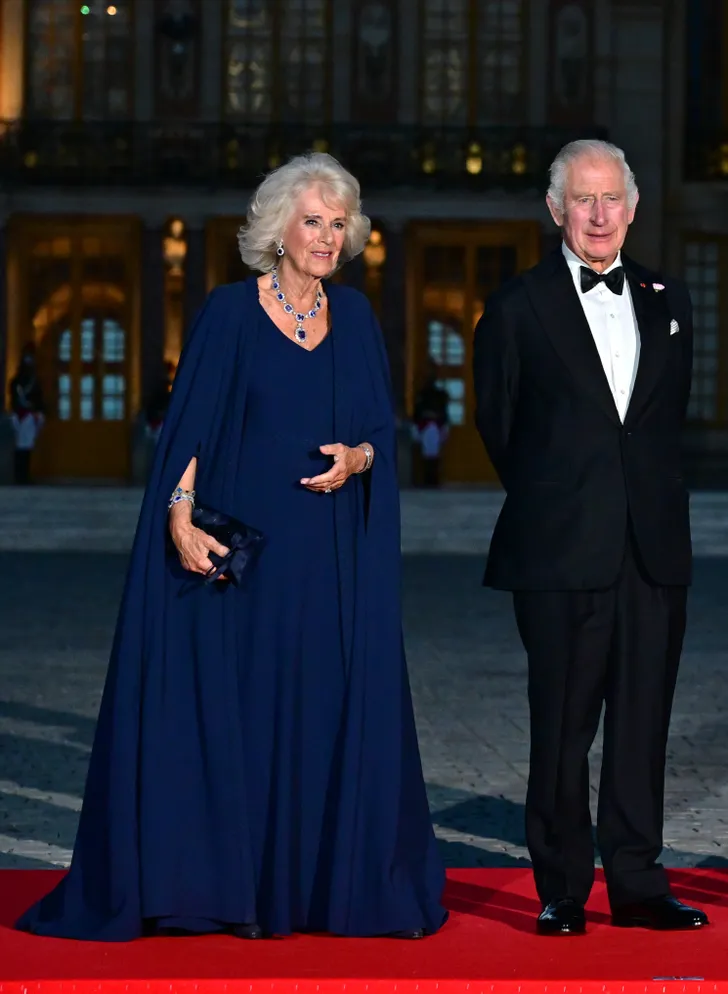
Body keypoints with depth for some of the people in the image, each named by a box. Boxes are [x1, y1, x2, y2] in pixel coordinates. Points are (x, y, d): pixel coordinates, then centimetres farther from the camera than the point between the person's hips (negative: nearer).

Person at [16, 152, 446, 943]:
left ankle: (335, 881, 12)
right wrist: (181, 519, -18)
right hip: (247, 550, -4)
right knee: (240, 711, -1)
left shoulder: (354, 317, 9)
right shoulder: (230, 313, -2)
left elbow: (381, 428, 12)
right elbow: (189, 428, -6)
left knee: (339, 711, 3)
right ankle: (240, 887, 6)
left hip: (335, 559, 4)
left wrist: (357, 458, -10)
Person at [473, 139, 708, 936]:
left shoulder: (667, 302, 12)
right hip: (563, 550, -3)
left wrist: (651, 496, 12)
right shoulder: (519, 308, 1)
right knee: (561, 728, 1)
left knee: (643, 722, 7)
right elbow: (497, 424, 7)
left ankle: (637, 883, 16)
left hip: (654, 548, 4)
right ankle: (561, 891, 11)